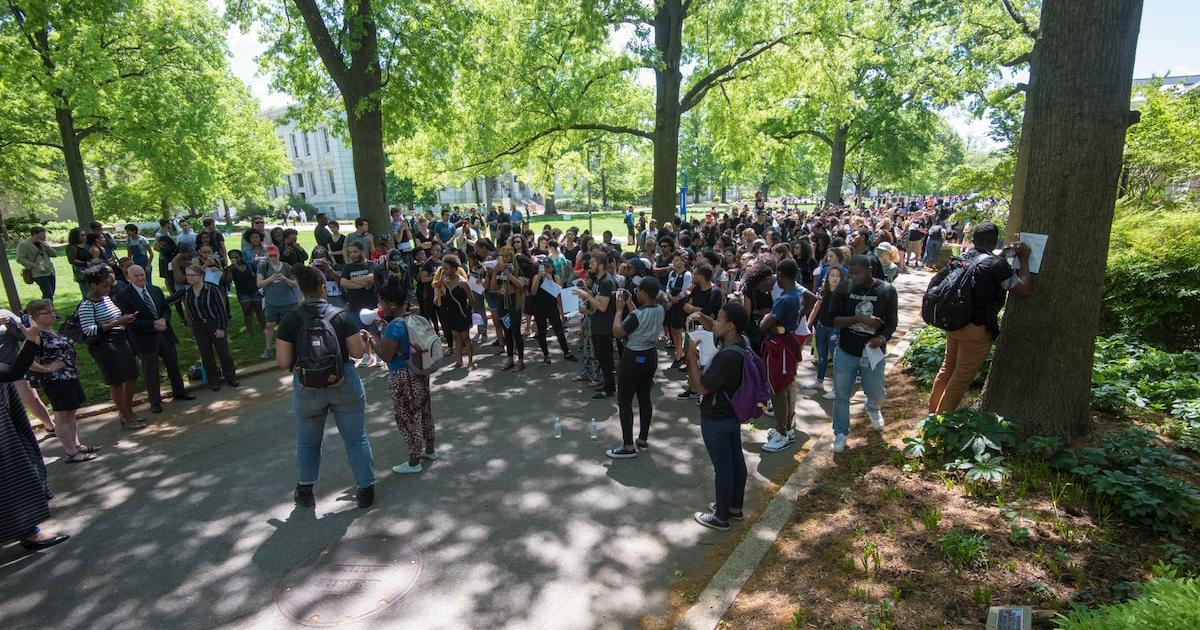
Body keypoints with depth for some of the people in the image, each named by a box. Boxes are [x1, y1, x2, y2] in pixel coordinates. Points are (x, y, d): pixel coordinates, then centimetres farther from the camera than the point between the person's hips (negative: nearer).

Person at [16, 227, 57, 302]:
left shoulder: (42, 243, 14)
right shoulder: (23, 245, -5)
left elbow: (54, 254, 12)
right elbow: (20, 259, -11)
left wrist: (47, 247, -6)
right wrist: (35, 266, -18)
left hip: (50, 272, 7)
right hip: (39, 274, -7)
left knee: (50, 295, 10)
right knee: (48, 295, -18)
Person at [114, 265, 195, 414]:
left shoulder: (156, 290, 6)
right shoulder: (123, 297, -10)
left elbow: (166, 308, 10)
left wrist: (163, 320, -11)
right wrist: (153, 325, -20)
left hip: (164, 333, 5)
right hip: (145, 338, -5)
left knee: (173, 364, 17)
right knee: (150, 371, 5)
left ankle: (179, 392, 34)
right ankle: (155, 402, 19)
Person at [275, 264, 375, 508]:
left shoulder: (291, 319, -9)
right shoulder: (342, 315, -9)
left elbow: (283, 361, -10)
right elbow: (357, 352, -8)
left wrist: (300, 356, 10)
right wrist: (363, 339, 12)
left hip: (307, 388, 1)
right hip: (344, 385, -1)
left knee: (308, 441, 22)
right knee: (356, 438, 12)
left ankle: (305, 490, 38)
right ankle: (366, 489, 21)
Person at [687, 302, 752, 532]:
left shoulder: (727, 356, -33)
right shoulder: (743, 342, -5)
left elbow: (701, 388, -26)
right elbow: (719, 331, 18)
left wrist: (692, 357, -22)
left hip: (716, 420, -9)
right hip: (733, 415, 9)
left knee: (722, 467, 6)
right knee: (736, 460, 21)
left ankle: (721, 518, 24)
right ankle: (735, 507, 39)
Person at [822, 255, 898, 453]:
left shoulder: (887, 291, -8)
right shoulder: (844, 289, -9)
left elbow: (891, 322, -2)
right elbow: (830, 319, -13)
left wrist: (882, 338, -22)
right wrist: (860, 319, -24)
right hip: (846, 352, 0)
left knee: (876, 393, 15)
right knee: (841, 396, 8)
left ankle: (872, 408, 53)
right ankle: (841, 433, 28)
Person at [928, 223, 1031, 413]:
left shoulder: (964, 258, 7)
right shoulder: (997, 264, -15)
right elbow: (1024, 290, -11)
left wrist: (1003, 254, 23)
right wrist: (1024, 260, -3)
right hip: (976, 330, -7)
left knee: (947, 368, 19)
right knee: (961, 379, 3)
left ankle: (933, 411, 29)